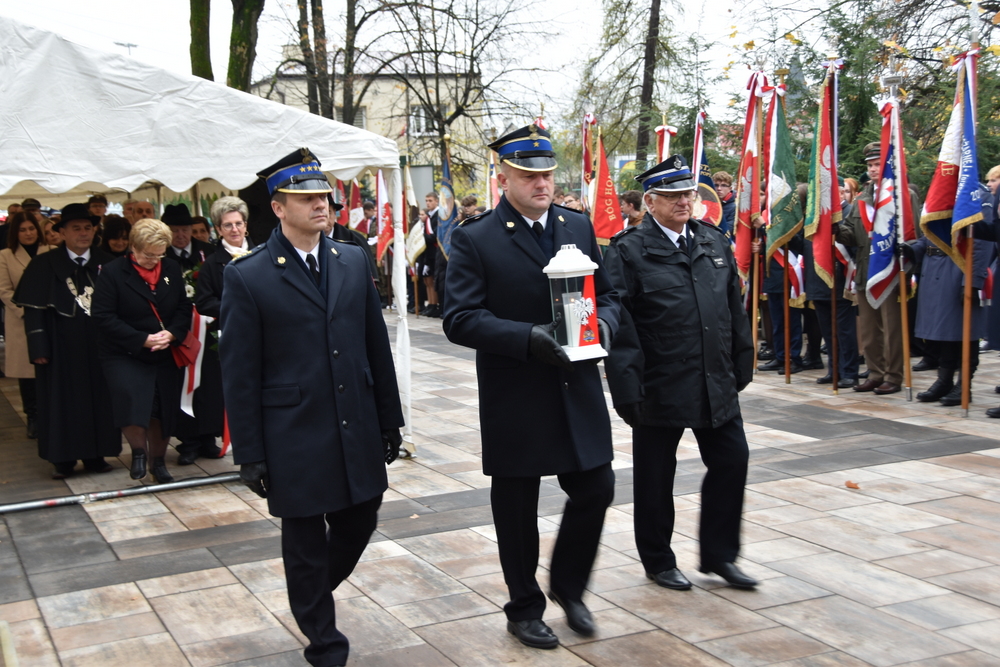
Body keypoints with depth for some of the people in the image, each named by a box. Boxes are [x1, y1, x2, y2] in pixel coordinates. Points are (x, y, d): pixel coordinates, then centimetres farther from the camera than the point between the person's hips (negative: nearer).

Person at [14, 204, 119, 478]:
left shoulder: (106, 263, 5)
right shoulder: (45, 264, -2)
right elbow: (33, 309, -5)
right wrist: (39, 348, -11)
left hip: (98, 346, 2)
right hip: (62, 347, -2)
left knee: (99, 399, 6)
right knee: (62, 401, 4)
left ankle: (95, 455, 17)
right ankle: (64, 460, 12)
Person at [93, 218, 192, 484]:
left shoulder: (172, 270, 6)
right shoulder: (113, 272, -7)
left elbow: (184, 308, 7)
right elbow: (104, 316, -13)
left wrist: (172, 333, -14)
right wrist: (143, 340, -19)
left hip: (164, 356, 4)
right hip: (124, 356, -4)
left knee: (162, 409, 7)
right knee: (132, 400, -25)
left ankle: (158, 461, 27)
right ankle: (138, 452, -1)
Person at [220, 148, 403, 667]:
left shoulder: (353, 261, 6)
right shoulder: (247, 277, -7)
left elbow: (377, 346, 9)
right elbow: (240, 374, -7)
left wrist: (390, 420, 9)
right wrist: (249, 454, -8)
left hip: (357, 431, 4)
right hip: (295, 438, -4)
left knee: (358, 524, 14)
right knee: (305, 543, 8)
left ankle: (313, 593, 44)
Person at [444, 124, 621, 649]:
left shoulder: (579, 227, 8)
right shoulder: (475, 240, -8)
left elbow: (607, 294, 13)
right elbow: (459, 319, -15)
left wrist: (602, 322, -10)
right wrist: (527, 338, -25)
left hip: (578, 393, 4)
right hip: (514, 402, -4)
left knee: (595, 490, 8)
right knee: (516, 508, 9)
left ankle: (567, 585, 33)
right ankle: (524, 608, 30)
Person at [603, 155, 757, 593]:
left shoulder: (715, 242, 9)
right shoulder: (628, 251, -9)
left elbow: (735, 310, 14)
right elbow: (619, 325, -13)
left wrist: (741, 365, 12)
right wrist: (627, 388, -16)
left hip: (716, 384, 5)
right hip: (659, 388, -5)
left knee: (732, 460, 9)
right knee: (655, 478, 7)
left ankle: (718, 554, 26)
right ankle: (658, 561, 27)